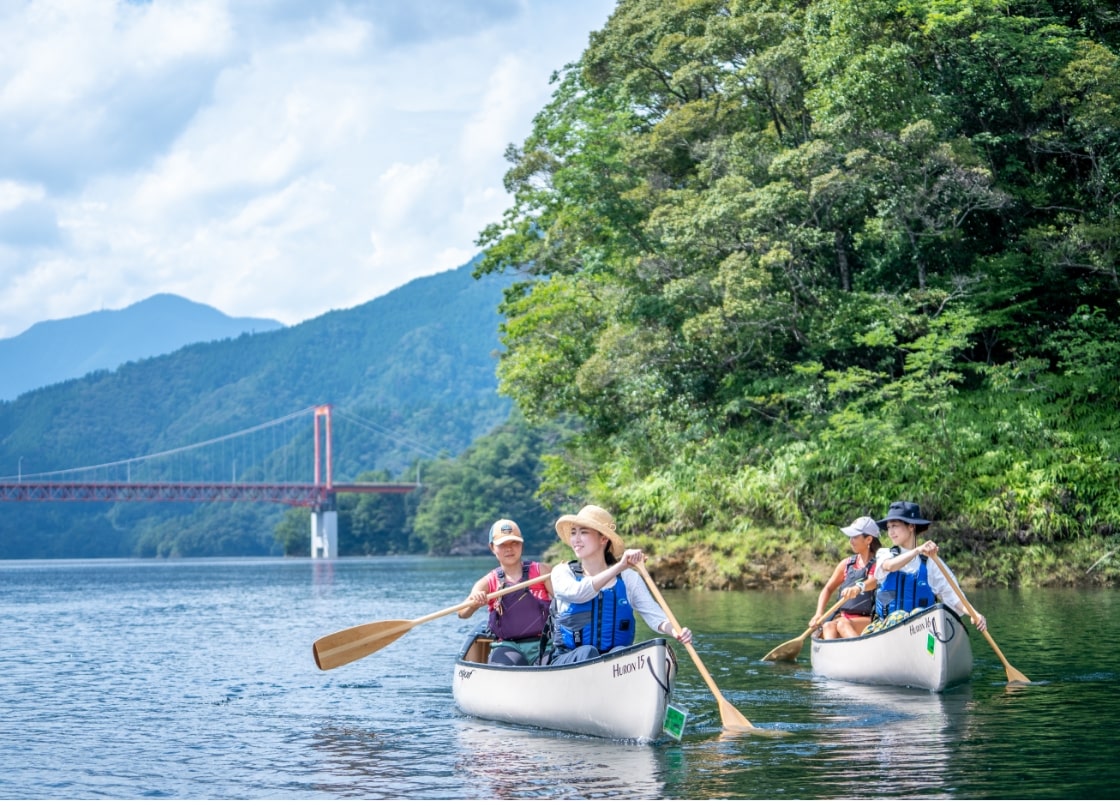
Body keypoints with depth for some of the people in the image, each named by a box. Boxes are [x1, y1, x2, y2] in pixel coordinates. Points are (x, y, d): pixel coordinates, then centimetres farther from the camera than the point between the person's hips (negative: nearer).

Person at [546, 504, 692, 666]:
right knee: (586, 652, -33)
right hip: (567, 663, -1)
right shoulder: (562, 572, 6)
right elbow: (577, 593, -18)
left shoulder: (628, 578, 10)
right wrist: (619, 567, -26)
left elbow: (653, 614, -2)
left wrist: (674, 631, -25)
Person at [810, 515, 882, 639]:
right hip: (844, 617, 4)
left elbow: (874, 581, -24)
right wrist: (819, 613, -2)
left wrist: (859, 588, -47)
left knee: (842, 624, -35)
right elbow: (828, 589, 17)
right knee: (828, 626, -29)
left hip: (869, 621, -4)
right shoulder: (846, 564, 15)